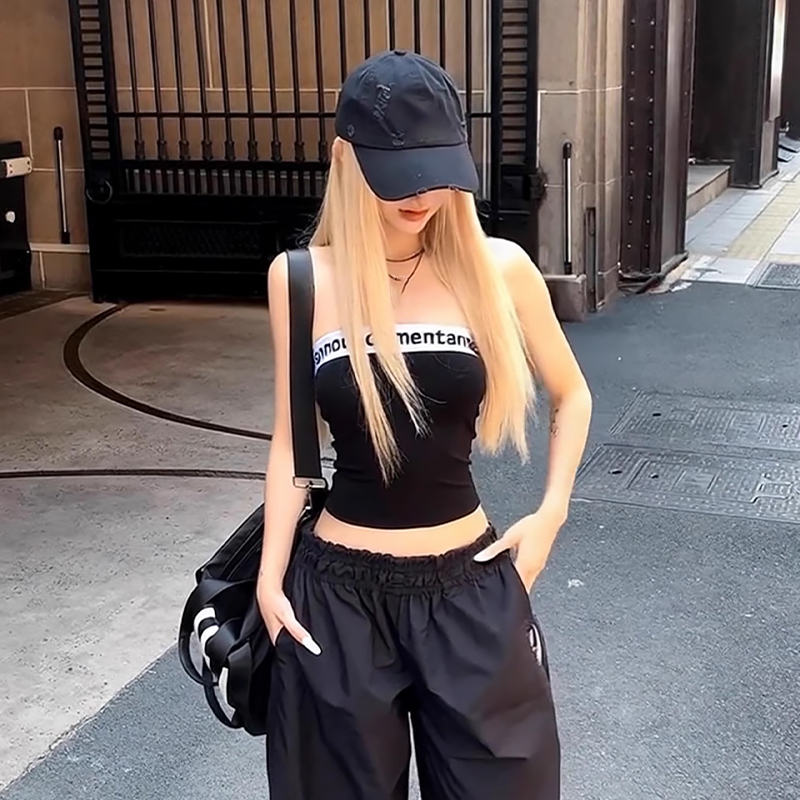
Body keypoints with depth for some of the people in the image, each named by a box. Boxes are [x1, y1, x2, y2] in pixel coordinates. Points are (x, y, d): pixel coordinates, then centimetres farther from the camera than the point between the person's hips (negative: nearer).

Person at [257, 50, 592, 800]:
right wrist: (270, 575, -1)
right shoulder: (301, 278, -6)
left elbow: (570, 394, 10)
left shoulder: (498, 268, -6)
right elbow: (290, 438, 3)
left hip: (470, 585, 0)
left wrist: (550, 515, 2)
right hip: (338, 591, 0)